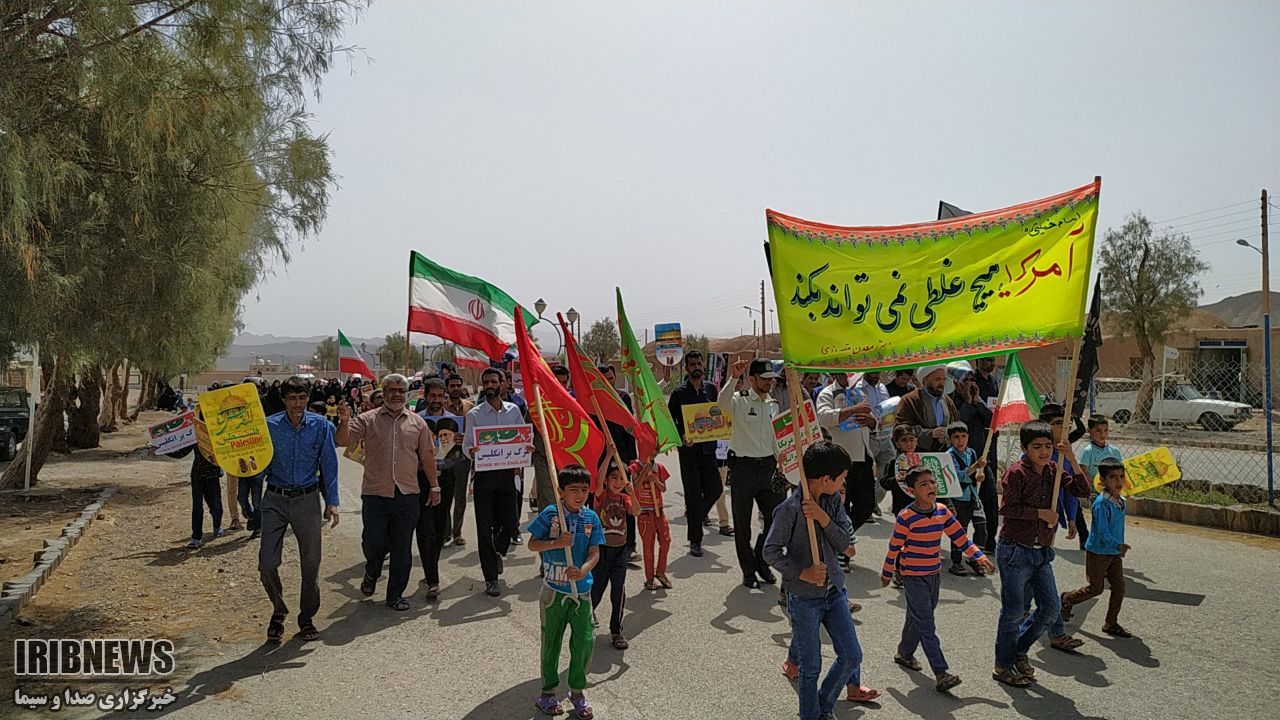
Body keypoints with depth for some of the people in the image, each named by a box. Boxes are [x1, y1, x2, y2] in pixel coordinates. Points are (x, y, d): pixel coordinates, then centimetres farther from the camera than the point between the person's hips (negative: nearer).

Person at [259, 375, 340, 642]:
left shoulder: (321, 426, -1)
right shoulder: (269, 426, -2)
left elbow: (329, 465, 1)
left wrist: (332, 502, -4)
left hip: (307, 500, 0)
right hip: (275, 500, 0)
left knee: (311, 563, 6)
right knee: (267, 563, -3)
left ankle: (307, 619, 23)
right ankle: (279, 611, 24)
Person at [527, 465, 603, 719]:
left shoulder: (591, 518, -1)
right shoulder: (549, 514, -9)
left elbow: (595, 553, -2)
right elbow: (532, 544, -4)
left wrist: (583, 570, -21)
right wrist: (556, 543, -20)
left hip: (581, 589, 2)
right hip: (554, 590, -2)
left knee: (585, 641, 1)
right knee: (552, 642, 11)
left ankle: (577, 691, 23)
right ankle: (548, 691, 29)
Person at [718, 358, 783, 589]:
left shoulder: (773, 405, 12)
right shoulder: (739, 401, -7)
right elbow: (723, 403, -32)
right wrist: (733, 378, -42)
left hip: (768, 466, 5)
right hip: (743, 467, -5)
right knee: (742, 524, 5)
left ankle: (761, 561, 27)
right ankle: (749, 571, 20)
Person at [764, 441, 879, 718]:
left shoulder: (834, 500, -2)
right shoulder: (789, 509, -21)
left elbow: (843, 543, -6)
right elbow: (771, 551, -17)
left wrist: (824, 518, -22)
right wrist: (802, 573, -26)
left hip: (834, 590, 6)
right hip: (804, 598, -6)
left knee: (852, 655, 11)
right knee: (811, 666, 6)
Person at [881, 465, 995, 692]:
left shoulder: (942, 511, -1)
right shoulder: (906, 517, -19)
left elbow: (959, 537, 5)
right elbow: (894, 547, -10)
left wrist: (978, 557, -5)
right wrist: (887, 573, -1)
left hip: (934, 574, 7)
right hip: (913, 577, -6)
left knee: (918, 619, 19)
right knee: (927, 625, -9)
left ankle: (905, 653, 39)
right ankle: (941, 674, -11)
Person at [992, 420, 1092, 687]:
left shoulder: (1053, 470, 6)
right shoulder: (1016, 472, -14)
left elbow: (1083, 491, 2)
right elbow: (1006, 508, -20)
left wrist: (1072, 460, -9)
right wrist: (1041, 513, -16)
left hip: (1042, 552, 7)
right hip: (1015, 551, -7)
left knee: (1051, 608, 9)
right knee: (1014, 611, 2)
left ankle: (1019, 650, 30)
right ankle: (1003, 666, 18)